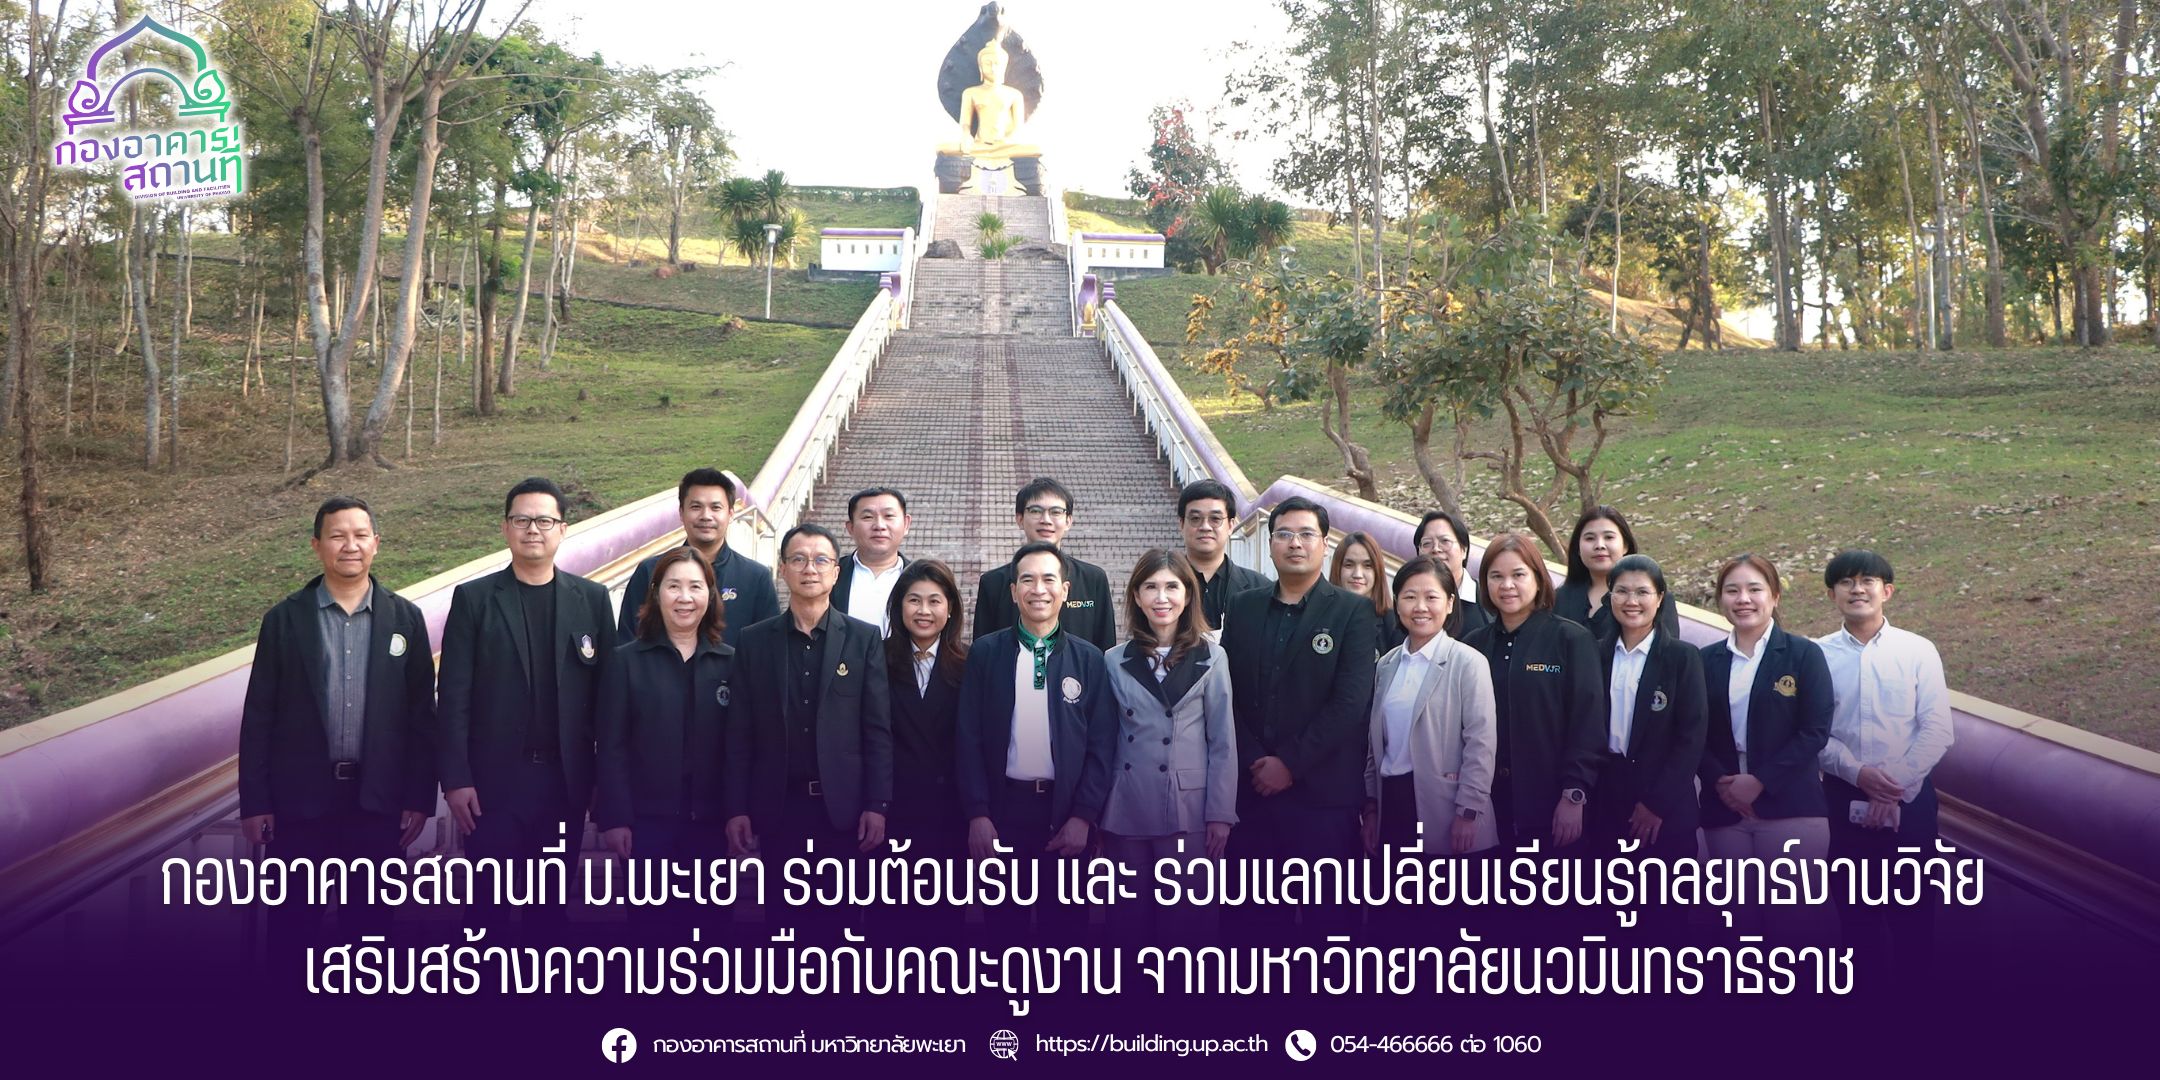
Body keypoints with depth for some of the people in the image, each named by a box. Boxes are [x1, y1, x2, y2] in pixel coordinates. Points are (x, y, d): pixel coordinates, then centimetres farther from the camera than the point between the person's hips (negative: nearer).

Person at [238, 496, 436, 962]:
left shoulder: (405, 619, 2)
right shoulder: (284, 619, 1)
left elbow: (421, 713, 3)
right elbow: (258, 717, 1)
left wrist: (419, 797, -1)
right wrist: (254, 802, -2)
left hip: (377, 798, 1)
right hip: (300, 797, 0)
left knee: (370, 920, 9)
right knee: (290, 921, 8)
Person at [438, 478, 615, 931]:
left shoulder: (591, 599, 5)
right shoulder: (474, 599, 1)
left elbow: (605, 693, 4)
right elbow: (454, 697, -2)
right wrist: (455, 779, -8)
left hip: (565, 779, 1)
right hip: (494, 779, -1)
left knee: (550, 902, 10)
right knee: (486, 902, 4)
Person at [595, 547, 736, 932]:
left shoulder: (730, 663, 6)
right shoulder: (627, 661, 2)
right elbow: (612, 746, -2)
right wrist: (614, 817, -9)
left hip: (709, 818, 1)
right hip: (646, 817, -1)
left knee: (710, 918, 6)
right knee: (648, 915, 4)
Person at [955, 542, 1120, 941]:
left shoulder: (1089, 659, 4)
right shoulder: (986, 652, 3)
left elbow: (1102, 744, 1)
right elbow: (969, 737, 0)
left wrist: (1083, 817, -7)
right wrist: (977, 814, -7)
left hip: (1066, 811, 0)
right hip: (1002, 808, 0)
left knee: (1066, 924, 7)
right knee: (1004, 925, 8)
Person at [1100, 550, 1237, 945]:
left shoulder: (1210, 658, 1)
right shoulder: (1115, 661, 6)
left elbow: (1223, 742, 1)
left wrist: (1221, 814, -4)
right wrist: (1098, 814, 7)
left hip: (1188, 811, -2)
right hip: (1127, 812, 2)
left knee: (1186, 920, 1)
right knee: (1131, 920, 7)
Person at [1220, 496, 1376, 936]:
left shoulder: (1354, 611, 1)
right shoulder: (1242, 608, 12)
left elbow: (1350, 701, -9)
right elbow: (1228, 693, 7)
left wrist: (1291, 763, -12)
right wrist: (1253, 763, -6)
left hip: (1322, 791, -3)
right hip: (1251, 787, 3)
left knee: (1328, 917, 1)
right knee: (1252, 916, 6)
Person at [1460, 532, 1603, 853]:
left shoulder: (1572, 640, -2)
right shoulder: (1474, 646, 10)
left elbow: (1587, 722, -6)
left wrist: (1574, 794, -12)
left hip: (1550, 799, -3)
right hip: (1491, 799, 3)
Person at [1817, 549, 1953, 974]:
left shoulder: (1918, 651, -2)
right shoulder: (1818, 656, 0)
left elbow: (1937, 731, -6)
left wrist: (1894, 790, -11)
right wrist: (1858, 773, -17)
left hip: (1909, 796, -1)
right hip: (1842, 796, 1)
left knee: (1911, 907, 5)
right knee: (1854, 906, 8)